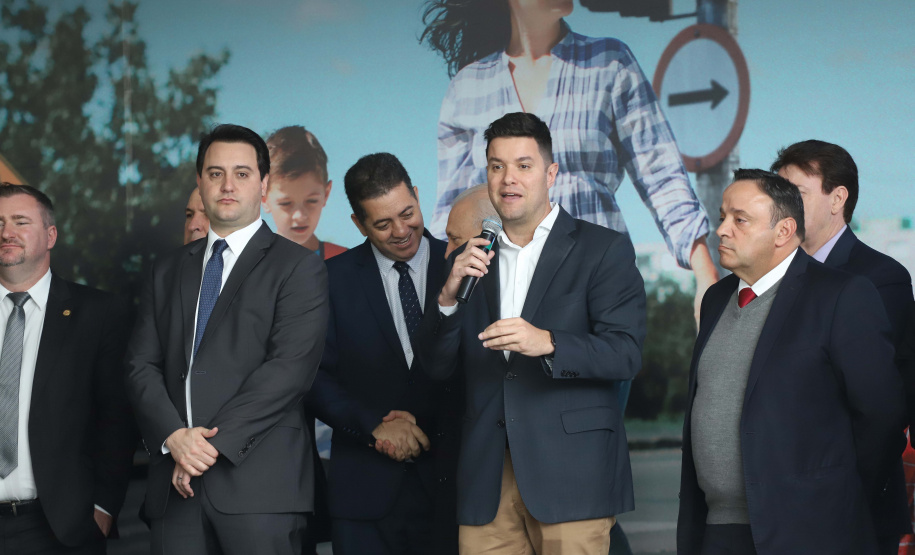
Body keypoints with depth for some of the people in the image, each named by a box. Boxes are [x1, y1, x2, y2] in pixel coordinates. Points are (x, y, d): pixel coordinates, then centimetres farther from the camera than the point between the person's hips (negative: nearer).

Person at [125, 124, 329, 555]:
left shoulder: (298, 268, 2)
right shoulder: (169, 271, 19)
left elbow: (290, 369, -9)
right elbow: (141, 364, 11)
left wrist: (214, 441, -14)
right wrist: (173, 435, -8)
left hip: (258, 480, -4)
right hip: (176, 483, 4)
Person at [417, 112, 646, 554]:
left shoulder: (604, 249, 2)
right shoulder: (469, 260, 15)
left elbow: (626, 354, -8)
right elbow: (437, 365, 10)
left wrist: (547, 343, -24)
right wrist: (449, 296, -8)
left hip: (571, 473, -4)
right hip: (488, 478, 4)